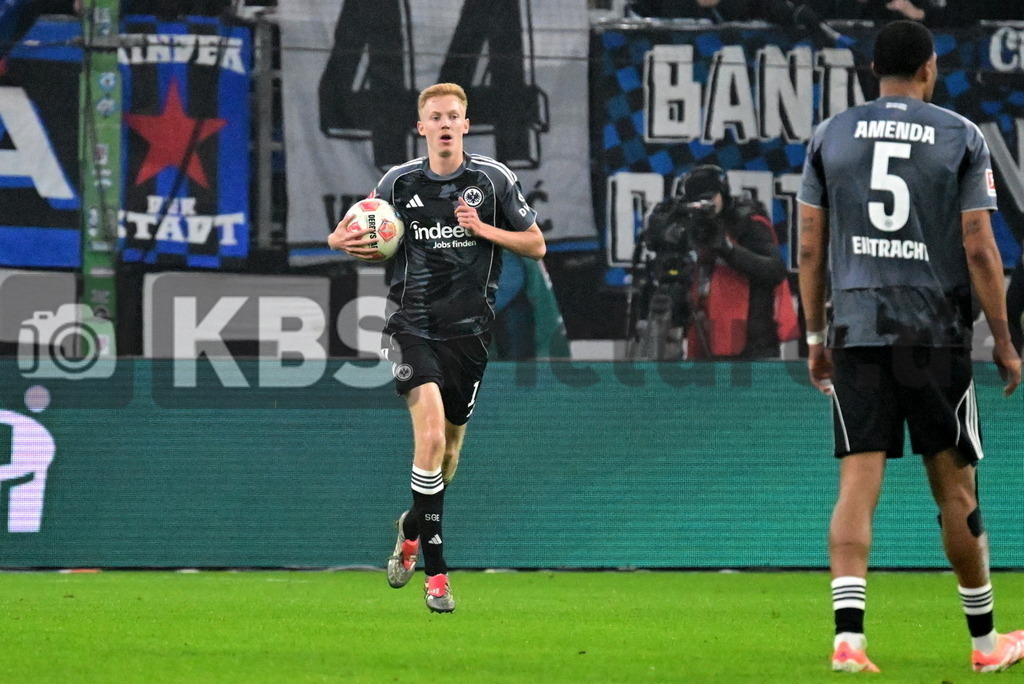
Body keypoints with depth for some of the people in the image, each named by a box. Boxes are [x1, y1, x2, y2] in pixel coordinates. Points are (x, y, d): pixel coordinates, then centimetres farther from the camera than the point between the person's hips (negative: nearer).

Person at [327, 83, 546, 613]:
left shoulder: (493, 179, 2)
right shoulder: (399, 182, 3)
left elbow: (536, 245, 6)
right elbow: (362, 237, 17)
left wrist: (483, 229, -11)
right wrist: (345, 240, -7)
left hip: (469, 329, 2)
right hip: (412, 324, -2)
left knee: (449, 449, 11)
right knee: (431, 432, -22)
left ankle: (412, 529, 43)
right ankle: (435, 570, -18)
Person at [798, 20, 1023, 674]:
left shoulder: (831, 136, 7)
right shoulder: (961, 137, -1)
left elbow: (810, 248, 7)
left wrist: (815, 336, 15)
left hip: (856, 331, 2)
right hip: (937, 334, -2)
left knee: (858, 485, -2)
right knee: (956, 489, 8)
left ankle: (848, 635, -16)